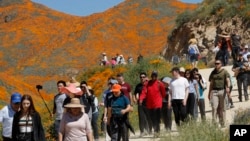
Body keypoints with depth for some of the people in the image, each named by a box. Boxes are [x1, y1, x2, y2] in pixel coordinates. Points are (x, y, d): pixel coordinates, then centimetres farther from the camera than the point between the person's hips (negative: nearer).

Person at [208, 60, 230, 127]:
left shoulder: (225, 72, 3)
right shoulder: (213, 72, 16)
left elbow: (228, 80, -8)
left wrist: (228, 87, -28)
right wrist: (209, 93, 20)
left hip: (222, 91, -3)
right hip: (214, 91, 3)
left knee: (222, 108, 2)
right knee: (214, 107, -8)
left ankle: (222, 124, 9)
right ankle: (214, 123, -9)